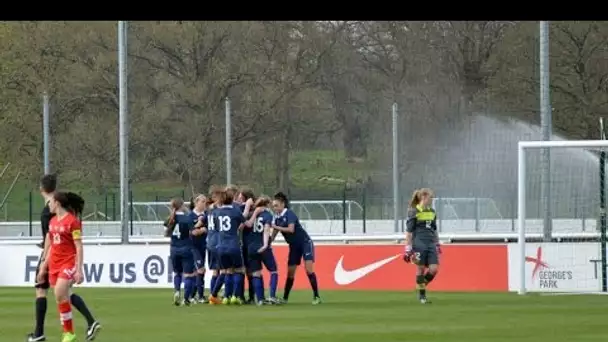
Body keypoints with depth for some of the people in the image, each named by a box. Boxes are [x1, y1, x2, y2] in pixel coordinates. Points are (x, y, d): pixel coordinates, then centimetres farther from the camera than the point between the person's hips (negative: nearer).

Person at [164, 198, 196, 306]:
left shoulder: (170, 219, 0)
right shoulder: (187, 219, -12)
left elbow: (166, 234, 7)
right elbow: (192, 233, -11)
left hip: (174, 249, 4)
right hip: (186, 248, -4)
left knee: (177, 272, 21)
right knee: (188, 274, 2)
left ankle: (177, 291, -3)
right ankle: (186, 298, -2)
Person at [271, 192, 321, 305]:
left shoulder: (289, 214, -17)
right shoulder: (277, 217, 3)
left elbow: (291, 229, -30)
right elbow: (274, 234, 5)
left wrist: (276, 227, -27)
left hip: (305, 243, -7)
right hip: (294, 246, 7)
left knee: (309, 269, -16)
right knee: (290, 272, 7)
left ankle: (316, 297, -12)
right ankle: (285, 298, 15)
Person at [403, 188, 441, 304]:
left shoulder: (432, 212, 13)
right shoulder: (414, 212, -6)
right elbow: (409, 231, -6)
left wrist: (438, 245, 23)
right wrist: (408, 249, -10)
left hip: (431, 243, 6)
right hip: (419, 243, -6)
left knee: (434, 269, -5)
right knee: (421, 269, 0)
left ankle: (422, 285, 19)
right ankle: (422, 295, 11)